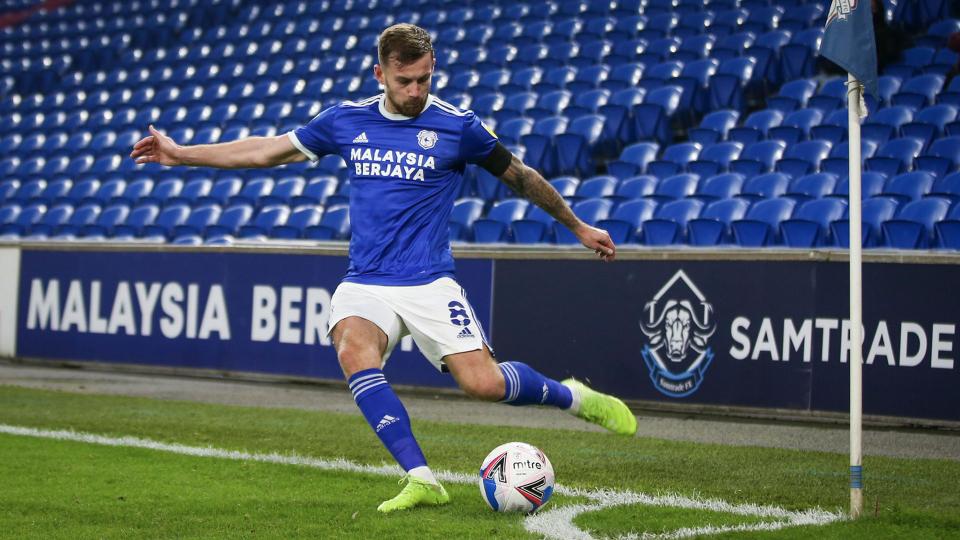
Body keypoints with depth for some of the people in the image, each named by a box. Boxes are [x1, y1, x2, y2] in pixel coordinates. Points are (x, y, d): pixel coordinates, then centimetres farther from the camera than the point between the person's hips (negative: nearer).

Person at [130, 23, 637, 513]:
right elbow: (268, 150, 14)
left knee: (483, 383, -19)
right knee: (354, 353, -30)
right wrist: (180, 153, 13)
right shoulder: (347, 120, 5)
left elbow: (520, 176, 10)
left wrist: (578, 226, 18)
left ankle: (571, 396, 13)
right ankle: (421, 480, -27)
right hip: (365, 284, 2)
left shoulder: (457, 126, -3)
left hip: (429, 284, -2)